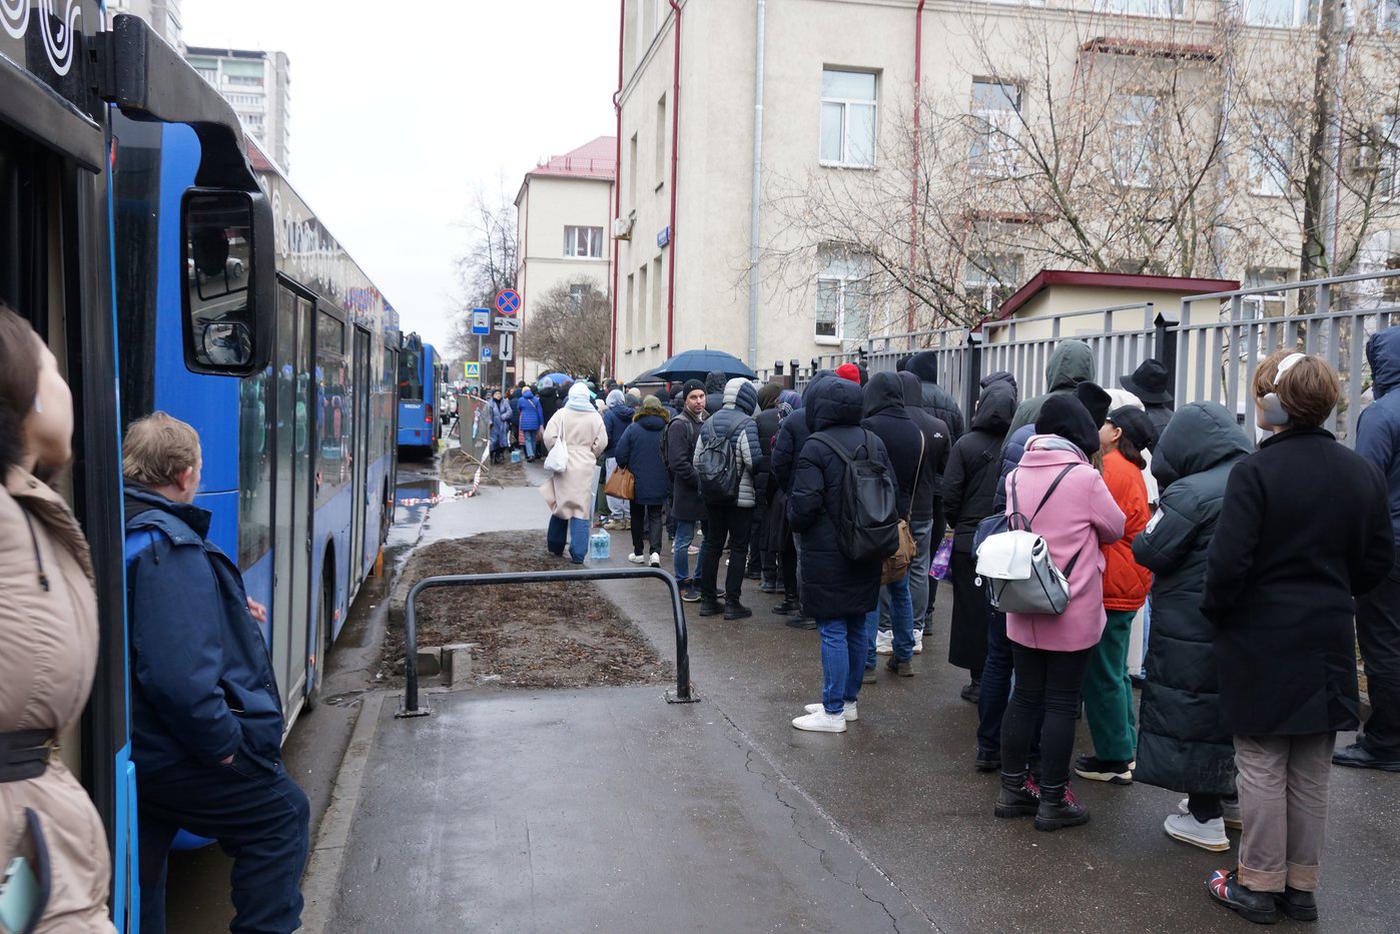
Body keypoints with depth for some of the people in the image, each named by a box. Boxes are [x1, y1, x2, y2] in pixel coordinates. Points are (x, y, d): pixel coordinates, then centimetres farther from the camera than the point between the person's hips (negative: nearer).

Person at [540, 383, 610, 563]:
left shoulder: (561, 414, -4)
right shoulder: (596, 417, -1)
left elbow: (549, 437, -10)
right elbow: (602, 442, -3)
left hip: (564, 466, 0)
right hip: (586, 469, 0)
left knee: (560, 504, 14)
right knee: (581, 508, 1)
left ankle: (556, 546, 26)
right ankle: (578, 553, -2)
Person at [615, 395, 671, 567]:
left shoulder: (633, 429, -7)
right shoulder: (667, 429, -4)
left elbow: (620, 455, -9)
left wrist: (625, 468, 10)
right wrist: (669, 476, 13)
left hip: (637, 481, -1)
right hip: (659, 484, 1)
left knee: (637, 516, 13)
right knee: (656, 516, 8)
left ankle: (638, 553, 19)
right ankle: (655, 551, -9)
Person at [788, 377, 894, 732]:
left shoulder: (815, 448, -15)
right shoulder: (873, 442, 6)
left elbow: (804, 504, -19)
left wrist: (794, 520, 2)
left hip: (827, 553, -7)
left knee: (833, 630, -2)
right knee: (856, 627, 15)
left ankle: (833, 712, 4)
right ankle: (849, 700, 28)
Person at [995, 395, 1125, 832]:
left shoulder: (1017, 475, 0)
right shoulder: (1084, 478, -14)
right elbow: (1114, 528, 0)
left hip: (1022, 611, 5)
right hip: (1073, 614, -5)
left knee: (1024, 695, 14)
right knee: (1062, 703, 5)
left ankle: (1013, 789, 23)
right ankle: (1053, 800, 14)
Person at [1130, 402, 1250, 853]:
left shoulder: (1190, 493, -20)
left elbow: (1149, 551, -17)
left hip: (1190, 626, -8)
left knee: (1191, 712, 3)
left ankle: (1204, 819, 10)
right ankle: (1230, 799, 35)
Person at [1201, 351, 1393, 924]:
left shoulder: (1255, 471, -17)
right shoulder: (1363, 473, 2)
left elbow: (1229, 561, -20)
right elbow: (1379, 560, 8)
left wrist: (1215, 611, -3)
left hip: (1261, 641, -5)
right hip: (1328, 642, 5)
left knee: (1262, 766, 6)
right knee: (1311, 771, 14)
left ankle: (1259, 885, 15)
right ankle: (1301, 887, 25)